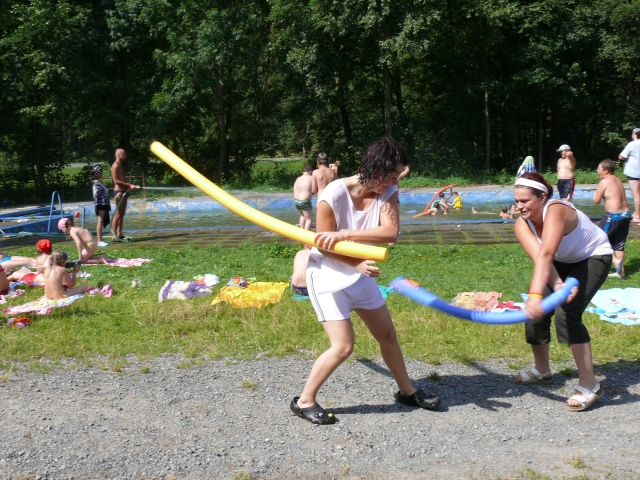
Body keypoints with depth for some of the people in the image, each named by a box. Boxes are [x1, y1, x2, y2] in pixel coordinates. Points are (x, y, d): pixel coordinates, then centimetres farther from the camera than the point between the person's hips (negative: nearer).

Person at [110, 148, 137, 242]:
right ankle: (114, 236, -10)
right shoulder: (115, 166, -11)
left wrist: (129, 186, 5)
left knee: (121, 214, 10)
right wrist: (129, 185, -19)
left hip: (123, 191, 10)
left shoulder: (120, 166, 20)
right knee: (118, 214, -10)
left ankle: (119, 235, 14)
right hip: (119, 192, -10)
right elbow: (116, 181, -18)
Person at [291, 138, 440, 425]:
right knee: (343, 346, -12)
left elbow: (391, 231, -26)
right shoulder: (333, 196, -25)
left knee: (388, 335, 14)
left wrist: (344, 234, -36)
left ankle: (407, 391, 35)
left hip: (361, 275, 6)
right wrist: (357, 263, -32)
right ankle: (304, 401, 5)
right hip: (328, 276, -6)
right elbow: (324, 244, -18)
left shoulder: (387, 192, -10)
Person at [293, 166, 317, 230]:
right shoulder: (312, 178, -6)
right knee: (308, 219, 9)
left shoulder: (298, 179, 9)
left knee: (303, 215, 31)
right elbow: (314, 191, -7)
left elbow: (294, 191, 7)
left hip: (296, 200, 6)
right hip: (305, 201, -6)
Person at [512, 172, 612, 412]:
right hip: (563, 262, 7)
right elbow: (538, 257, -36)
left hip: (594, 257, -6)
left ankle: (589, 385, -14)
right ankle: (541, 369, 23)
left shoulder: (555, 211, -36)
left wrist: (536, 294, -63)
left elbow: (546, 255, -51)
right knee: (537, 310, -2)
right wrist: (557, 285, -52)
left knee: (567, 312, -23)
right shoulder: (521, 225, -18)